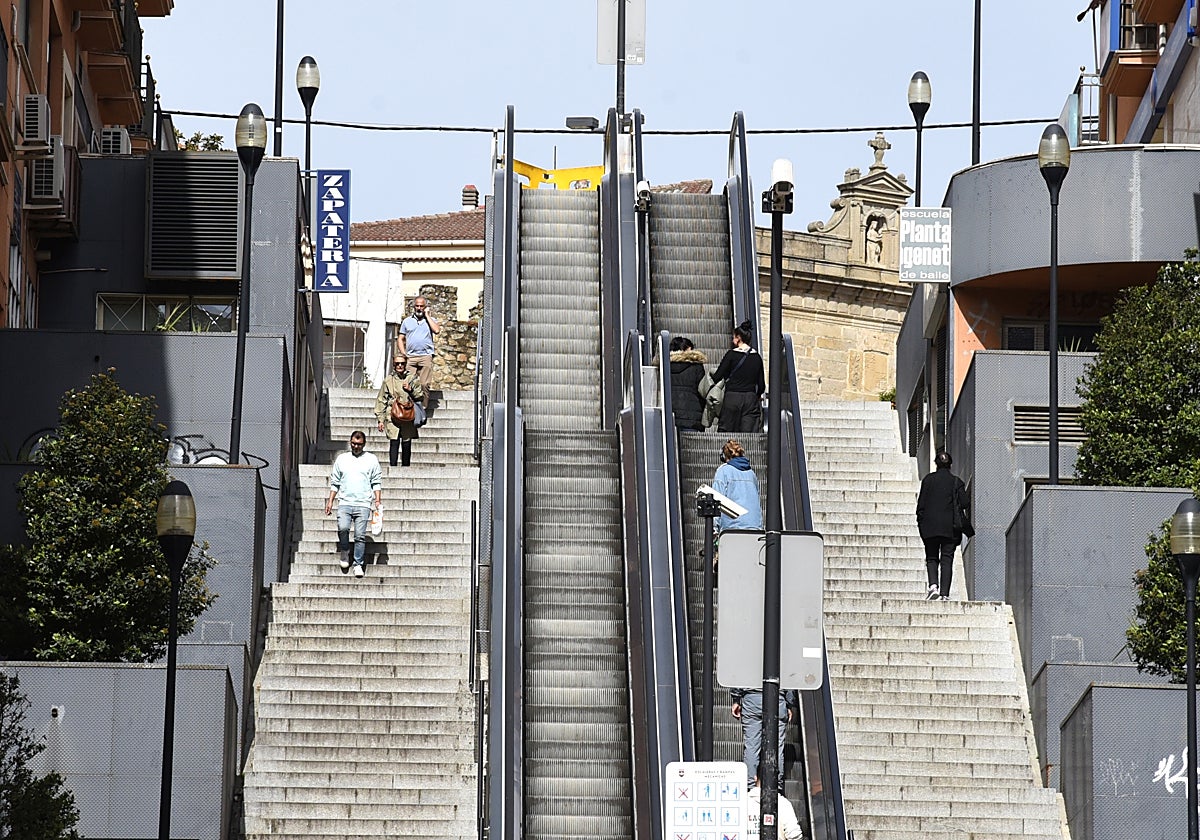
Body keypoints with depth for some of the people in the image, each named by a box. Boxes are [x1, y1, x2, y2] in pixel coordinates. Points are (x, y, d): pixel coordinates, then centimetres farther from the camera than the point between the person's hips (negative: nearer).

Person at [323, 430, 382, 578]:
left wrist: (378, 501, -1)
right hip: (345, 502, 1)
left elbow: (376, 482, 9)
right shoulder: (342, 459, 15)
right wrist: (330, 501, 11)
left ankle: (358, 564, 3)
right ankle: (344, 552, 2)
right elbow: (335, 482, 17)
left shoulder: (371, 460, 10)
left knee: (360, 536, -5)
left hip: (363, 504, -1)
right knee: (343, 528, -22)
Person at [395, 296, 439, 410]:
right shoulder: (407, 321, 18)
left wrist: (427, 315, 0)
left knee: (424, 385, -7)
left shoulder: (430, 320, 14)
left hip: (426, 356, -1)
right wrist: (403, 353, 2)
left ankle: (423, 408, -3)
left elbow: (437, 330, -7)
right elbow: (400, 338, 18)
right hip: (410, 357, 1)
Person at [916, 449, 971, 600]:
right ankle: (944, 593, -6)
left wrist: (920, 522, 7)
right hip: (950, 527, 0)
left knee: (932, 558, 9)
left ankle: (933, 585, -15)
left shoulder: (928, 480, 1)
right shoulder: (956, 482, 1)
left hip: (930, 525, 0)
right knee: (947, 559, 2)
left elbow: (921, 504, 0)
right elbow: (964, 503, -3)